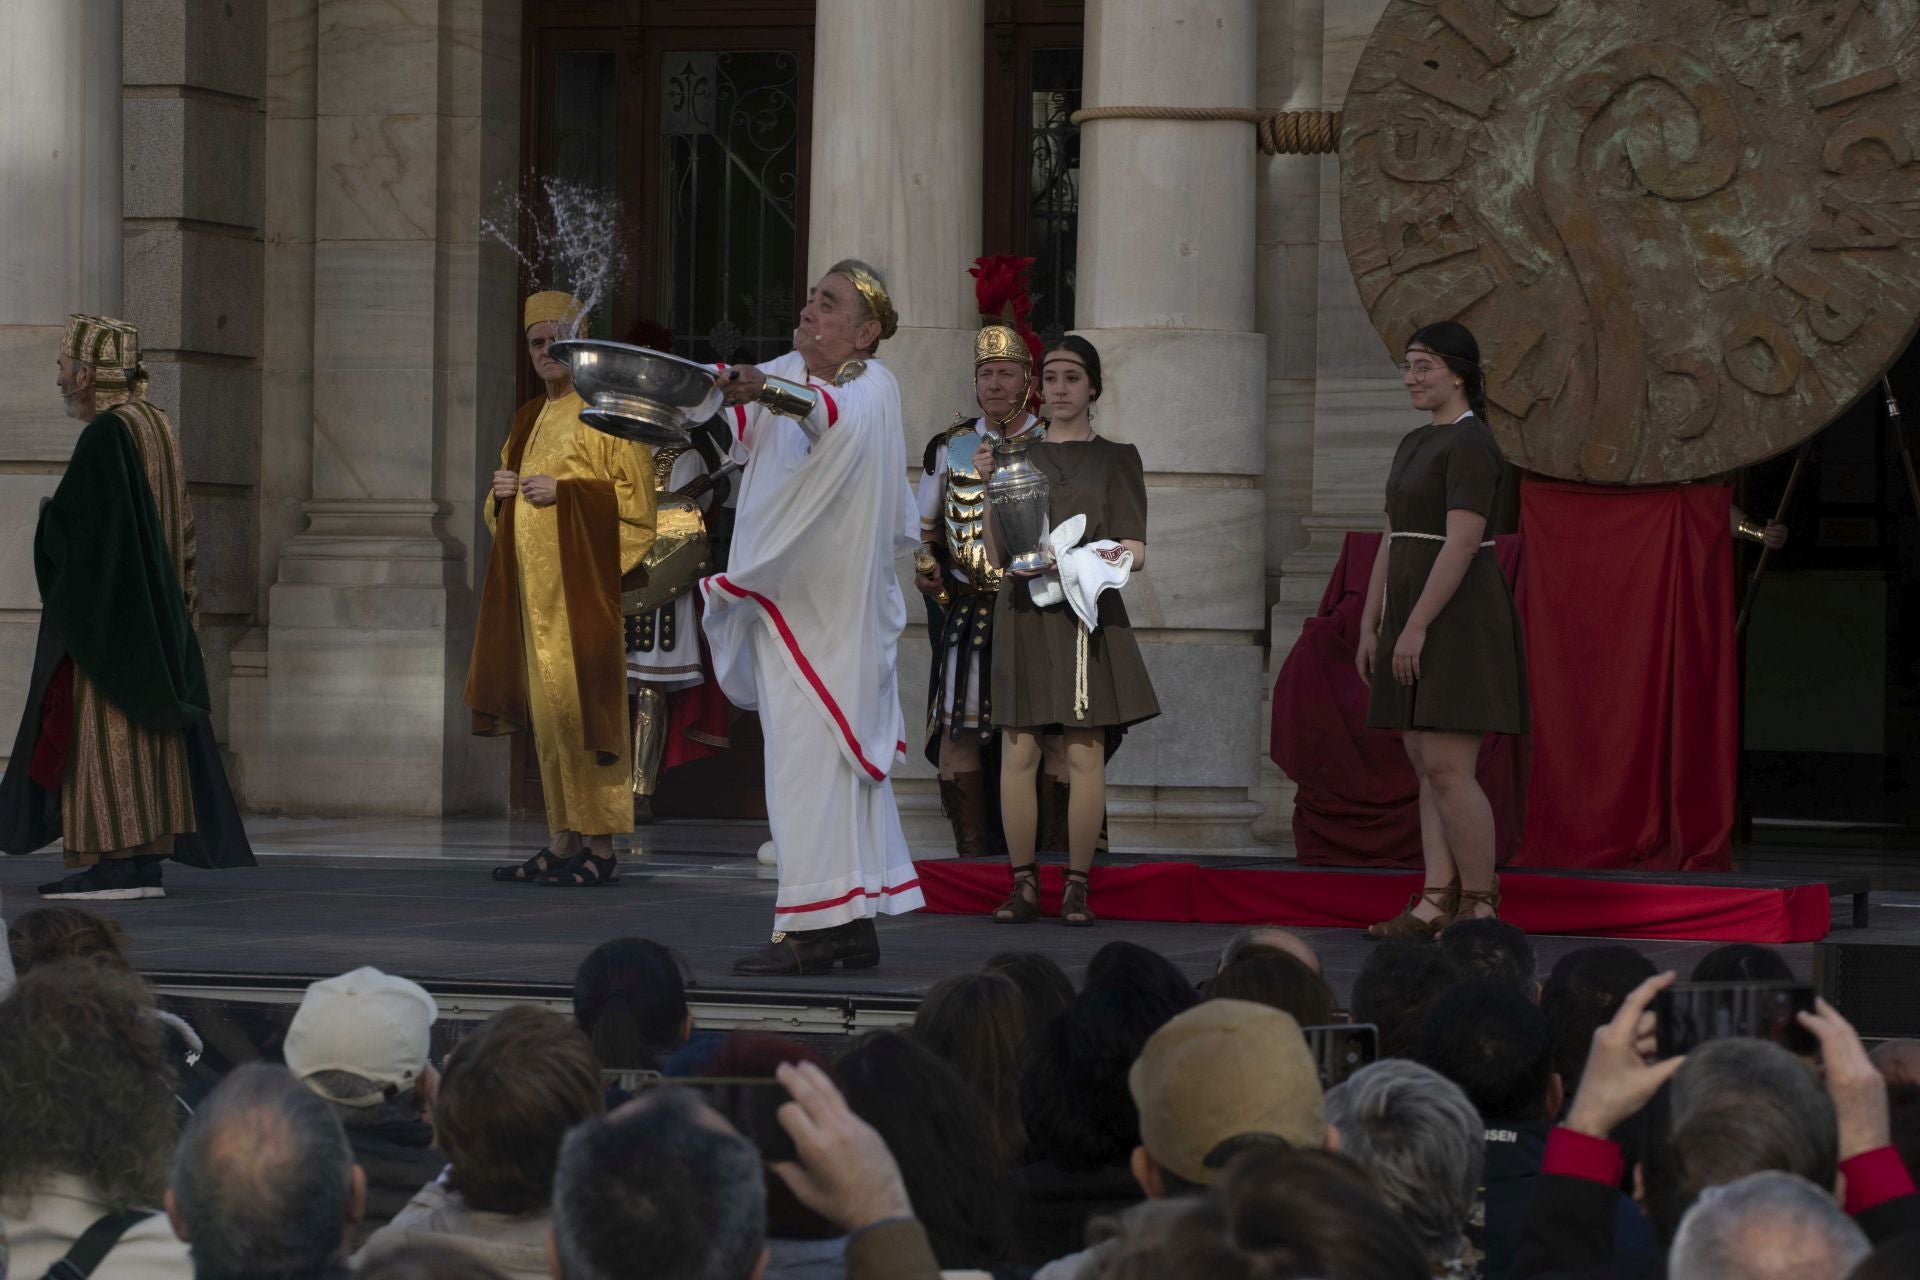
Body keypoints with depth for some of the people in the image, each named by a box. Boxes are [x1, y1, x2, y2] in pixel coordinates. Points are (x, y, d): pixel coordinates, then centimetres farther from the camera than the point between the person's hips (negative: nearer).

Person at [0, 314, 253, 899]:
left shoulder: (106, 435, -16)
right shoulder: (155, 426, 12)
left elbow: (69, 525, -19)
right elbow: (179, 529, 16)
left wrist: (50, 512, 3)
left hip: (105, 607, -9)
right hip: (152, 608, 9)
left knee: (100, 727, -7)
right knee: (145, 735, 8)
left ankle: (113, 865, -10)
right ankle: (146, 863, 7)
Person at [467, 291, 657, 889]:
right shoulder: (530, 419, 19)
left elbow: (636, 496, -9)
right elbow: (508, 506, 27)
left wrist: (563, 492, -16)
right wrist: (503, 494, 4)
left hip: (582, 581, -8)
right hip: (535, 585, 8)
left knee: (581, 703, -11)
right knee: (547, 710, 6)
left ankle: (600, 847, -11)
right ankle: (565, 841, 9)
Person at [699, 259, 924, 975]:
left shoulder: (872, 387, -13)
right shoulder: (790, 371, 9)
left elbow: (838, 413, -35)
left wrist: (769, 391, -54)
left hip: (829, 604, -8)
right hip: (785, 598, 8)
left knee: (811, 749, -12)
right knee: (840, 753, 11)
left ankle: (811, 929, -14)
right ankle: (855, 925, 16)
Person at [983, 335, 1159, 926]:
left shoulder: (1116, 459, 9)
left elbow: (1137, 552, 4)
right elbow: (998, 556, 9)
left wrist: (1113, 556, -19)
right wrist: (988, 487, -5)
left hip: (1085, 614, -2)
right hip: (1023, 611, 2)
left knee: (1085, 752, -6)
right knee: (1019, 751, -4)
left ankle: (1077, 885, -1)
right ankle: (1022, 883, 2)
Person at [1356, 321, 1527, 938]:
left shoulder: (1470, 443, -11)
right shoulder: (1414, 445, 18)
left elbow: (1462, 542, -19)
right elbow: (1392, 543, 20)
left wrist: (1416, 625, -22)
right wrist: (1370, 625, 15)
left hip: (1457, 613, -10)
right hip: (1414, 615, 10)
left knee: (1446, 767, -12)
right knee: (1426, 766, 7)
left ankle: (1480, 906, -9)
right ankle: (1437, 903, 8)